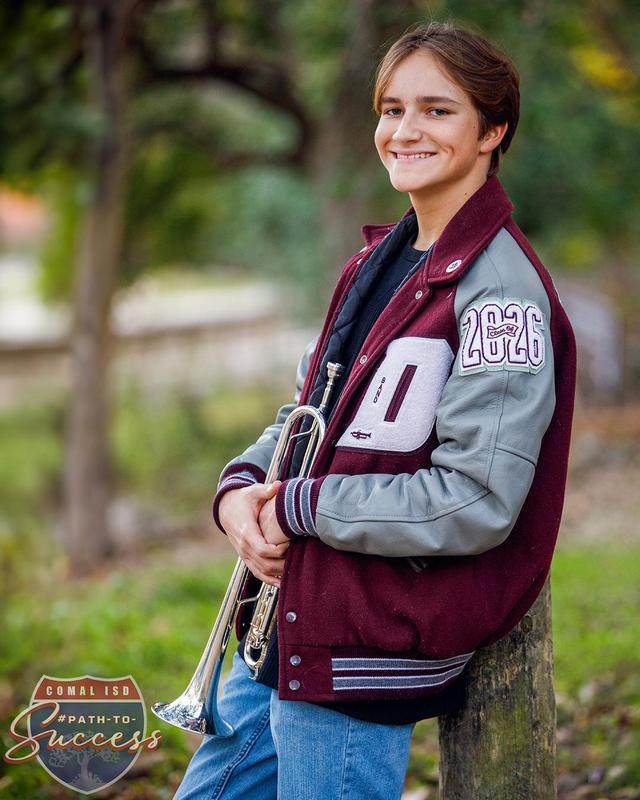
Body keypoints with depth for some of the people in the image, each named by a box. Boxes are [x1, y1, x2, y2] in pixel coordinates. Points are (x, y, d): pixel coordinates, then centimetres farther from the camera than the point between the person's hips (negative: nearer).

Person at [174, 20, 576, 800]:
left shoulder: (500, 289, -16)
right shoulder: (379, 260, 11)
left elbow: (475, 503, -23)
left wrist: (298, 507, -15)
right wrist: (242, 485, -3)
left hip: (365, 658, -8)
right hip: (285, 629, 9)